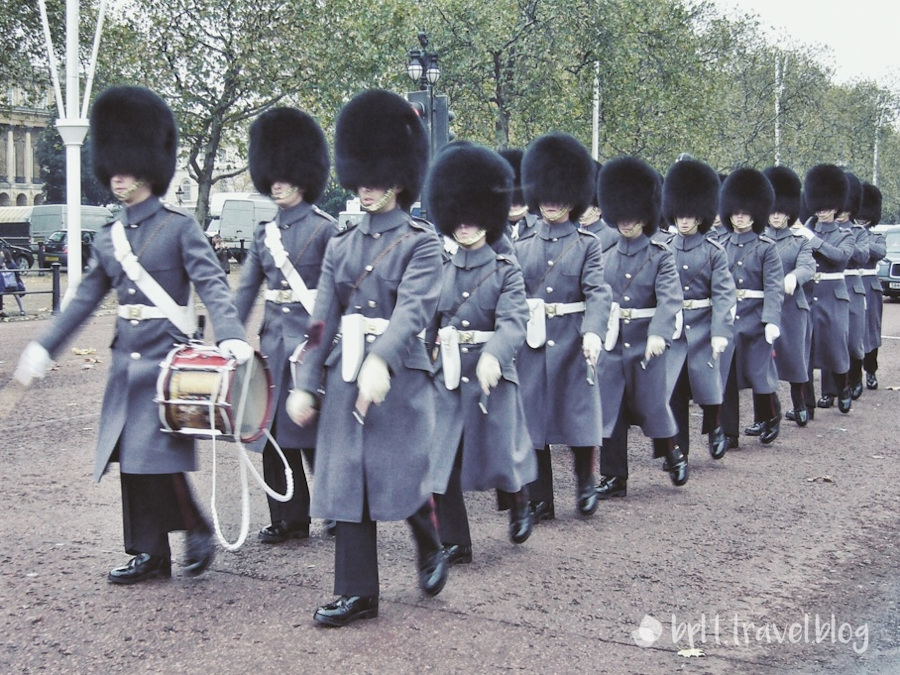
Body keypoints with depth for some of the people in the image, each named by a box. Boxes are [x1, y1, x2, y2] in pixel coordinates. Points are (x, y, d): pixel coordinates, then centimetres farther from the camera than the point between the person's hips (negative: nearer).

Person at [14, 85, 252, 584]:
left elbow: (212, 284, -15)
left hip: (168, 357, -6)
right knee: (132, 459, 6)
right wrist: (43, 347, 14)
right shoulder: (108, 237, 12)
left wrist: (231, 336, -32)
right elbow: (85, 299, 18)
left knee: (160, 458, -12)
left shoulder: (179, 227, -5)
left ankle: (198, 531, 9)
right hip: (126, 360, 6)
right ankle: (150, 554, 16)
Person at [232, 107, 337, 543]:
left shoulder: (325, 230, -5)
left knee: (313, 431, -1)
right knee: (274, 430, 6)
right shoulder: (264, 234, 11)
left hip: (312, 339, -6)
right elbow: (245, 291, 11)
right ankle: (289, 518, 16)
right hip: (273, 339, 6)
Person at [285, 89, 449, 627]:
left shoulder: (421, 242, -4)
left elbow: (414, 309, -20)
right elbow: (324, 321, 11)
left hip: (401, 375, -5)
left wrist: (381, 362, -36)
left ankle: (432, 548, 31)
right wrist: (306, 385, 4)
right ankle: (357, 593, 13)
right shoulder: (341, 247, 12)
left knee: (402, 478, -1)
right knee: (348, 482, 4)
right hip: (345, 375, 5)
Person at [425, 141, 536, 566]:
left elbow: (514, 322, -18)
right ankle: (453, 543, 13)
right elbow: (426, 320, 10)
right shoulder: (440, 270, 9)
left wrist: (493, 356, -37)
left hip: (491, 373, -3)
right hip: (446, 376, 3)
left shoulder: (505, 270, -3)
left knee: (499, 452, 6)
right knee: (440, 462, 1)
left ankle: (519, 503, 40)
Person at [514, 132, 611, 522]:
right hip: (531, 342, 2)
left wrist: (593, 332, -29)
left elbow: (598, 293, -12)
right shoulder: (522, 245, 8)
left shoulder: (586, 244, 1)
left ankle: (585, 486, 24)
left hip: (572, 340, -2)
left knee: (579, 414, 3)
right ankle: (540, 500, 14)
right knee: (532, 419, 4)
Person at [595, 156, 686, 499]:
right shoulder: (606, 258, 9)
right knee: (610, 408, 4)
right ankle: (613, 477, 13)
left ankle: (672, 456, 32)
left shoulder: (660, 256, -4)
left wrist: (658, 334, -33)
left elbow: (670, 299, -17)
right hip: (612, 341, 4)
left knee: (652, 403, 6)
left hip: (645, 340, -3)